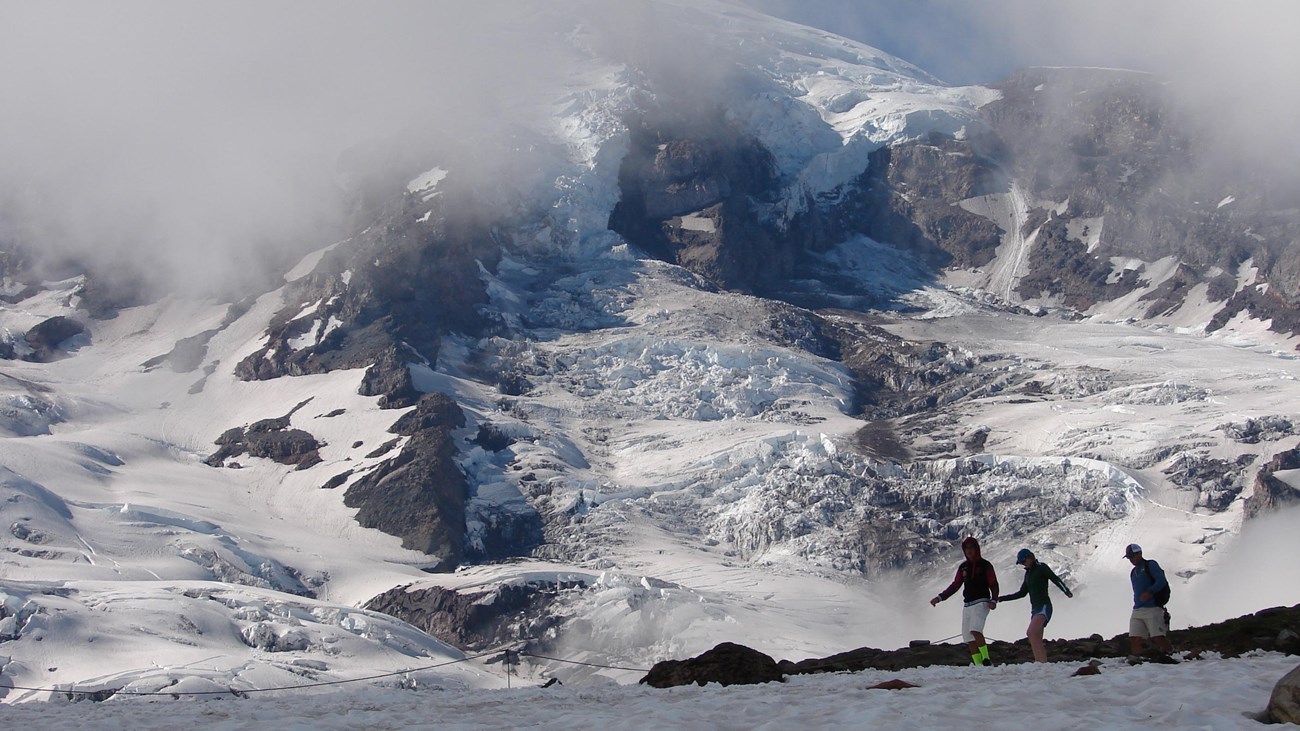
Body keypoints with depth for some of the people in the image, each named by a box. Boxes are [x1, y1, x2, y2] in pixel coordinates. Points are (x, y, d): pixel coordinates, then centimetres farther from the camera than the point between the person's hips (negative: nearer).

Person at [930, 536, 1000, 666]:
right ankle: (978, 665, 1)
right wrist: (940, 597, 11)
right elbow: (955, 585, 19)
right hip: (967, 605, 6)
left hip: (981, 603, -6)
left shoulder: (985, 565, 0)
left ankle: (986, 659, -24)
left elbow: (994, 585, -2)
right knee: (969, 639, -1)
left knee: (975, 630, -27)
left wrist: (993, 600, -18)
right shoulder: (963, 567, 15)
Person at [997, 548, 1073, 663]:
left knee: (1031, 632, -27)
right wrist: (1001, 599, 27)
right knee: (1037, 641, -1)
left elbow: (1056, 579, -16)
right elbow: (1022, 593, 27)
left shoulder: (1041, 568, -2)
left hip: (1044, 607, -9)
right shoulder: (1028, 573, 20)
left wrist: (1067, 591, -35)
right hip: (1035, 609, 9)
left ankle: (1040, 661, -33)